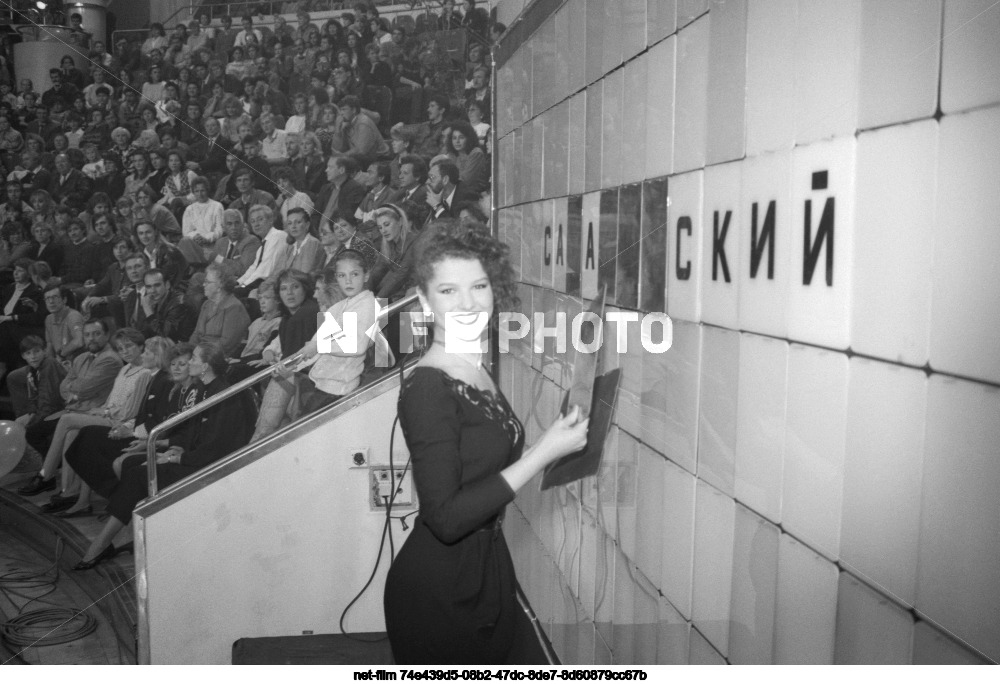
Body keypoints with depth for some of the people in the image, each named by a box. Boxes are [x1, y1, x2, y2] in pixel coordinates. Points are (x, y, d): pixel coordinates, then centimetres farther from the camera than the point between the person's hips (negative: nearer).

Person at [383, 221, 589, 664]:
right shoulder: (426, 388, -22)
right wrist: (542, 453, -25)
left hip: (486, 575, 8)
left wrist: (553, 445, 3)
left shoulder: (479, 374, 3)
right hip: (437, 591, -8)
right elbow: (445, 518, -27)